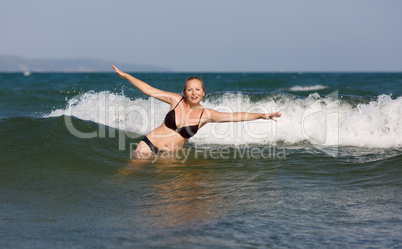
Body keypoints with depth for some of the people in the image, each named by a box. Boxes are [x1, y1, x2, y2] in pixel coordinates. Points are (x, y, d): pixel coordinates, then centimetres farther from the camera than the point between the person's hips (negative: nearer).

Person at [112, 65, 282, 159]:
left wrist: (261, 115, -10)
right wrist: (125, 76, 0)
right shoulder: (176, 100, -4)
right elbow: (149, 90, 2)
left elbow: (236, 116, -4)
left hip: (169, 154, 1)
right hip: (149, 144, -1)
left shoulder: (206, 115, -4)